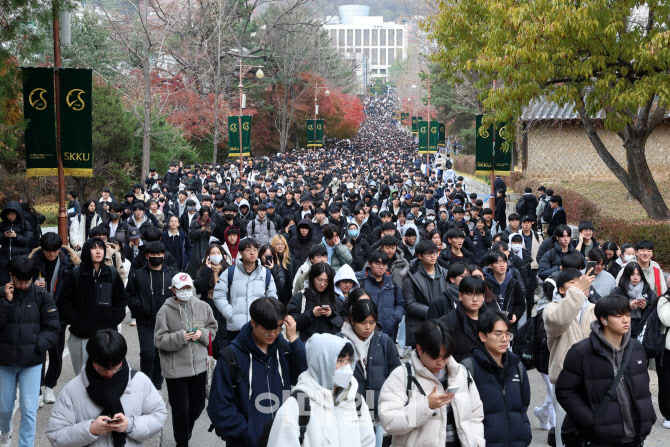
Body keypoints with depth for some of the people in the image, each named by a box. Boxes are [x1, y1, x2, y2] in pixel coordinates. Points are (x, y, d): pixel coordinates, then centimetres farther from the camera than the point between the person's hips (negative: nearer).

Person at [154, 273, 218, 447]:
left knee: (198, 405, 15)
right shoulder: (165, 311, -9)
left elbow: (212, 328, 12)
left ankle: (187, 430, 44)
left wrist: (202, 334, -8)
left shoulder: (203, 307, 0)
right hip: (175, 369, -3)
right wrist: (180, 337, -21)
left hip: (199, 366, 4)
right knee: (180, 408, 5)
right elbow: (159, 339, -9)